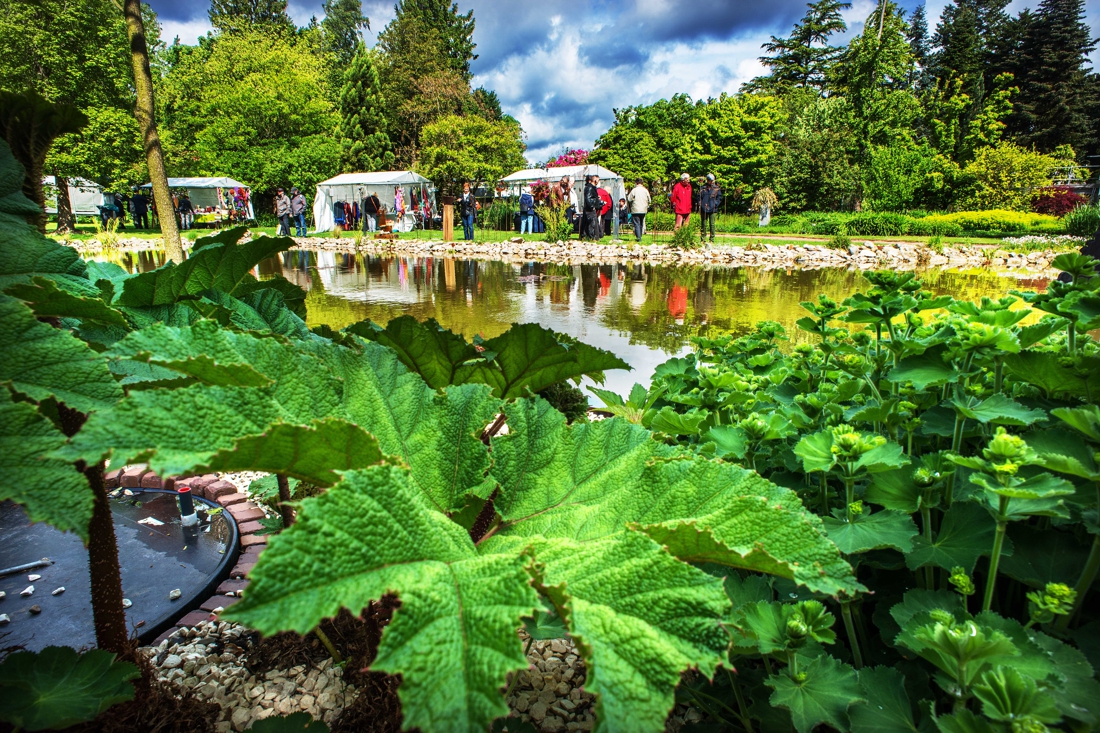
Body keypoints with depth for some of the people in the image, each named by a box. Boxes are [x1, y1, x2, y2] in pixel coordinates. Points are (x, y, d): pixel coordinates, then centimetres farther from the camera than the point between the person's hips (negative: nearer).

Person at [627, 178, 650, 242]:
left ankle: (638, 237, -15)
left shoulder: (634, 190, -7)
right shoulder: (645, 190, 4)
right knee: (641, 224, 15)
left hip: (635, 210, -4)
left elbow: (629, 199, -5)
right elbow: (649, 200, 9)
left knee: (637, 224, -4)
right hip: (643, 210, 4)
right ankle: (640, 236, 21)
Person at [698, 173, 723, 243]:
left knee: (712, 224, 0)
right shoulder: (703, 188, 7)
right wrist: (700, 204, -3)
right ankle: (702, 239, 9)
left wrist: (715, 204, -8)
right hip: (704, 209, 1)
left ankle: (712, 240, 4)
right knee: (704, 224, 4)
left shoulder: (717, 188, 3)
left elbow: (719, 198, 5)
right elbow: (699, 197, 11)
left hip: (713, 209, -1)